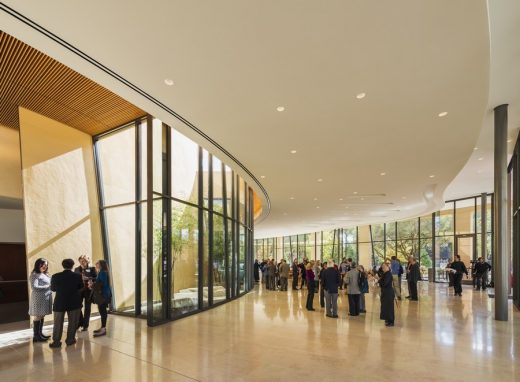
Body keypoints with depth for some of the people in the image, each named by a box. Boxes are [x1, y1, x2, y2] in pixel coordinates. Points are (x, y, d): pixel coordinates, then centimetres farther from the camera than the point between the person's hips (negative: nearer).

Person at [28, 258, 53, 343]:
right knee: (37, 316, 0)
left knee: (42, 316, 13)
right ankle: (36, 336, 8)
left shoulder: (45, 274, 14)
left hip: (46, 298, 7)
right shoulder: (35, 275, -10)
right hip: (38, 298, -7)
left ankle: (40, 333, 22)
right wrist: (47, 287, -21)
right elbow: (34, 287, -19)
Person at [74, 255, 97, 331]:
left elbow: (96, 278, -8)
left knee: (87, 308, 5)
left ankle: (85, 325, 17)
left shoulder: (92, 269, -1)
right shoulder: (76, 269, 10)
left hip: (88, 291, -3)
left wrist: (88, 278, -21)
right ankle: (80, 323, 24)